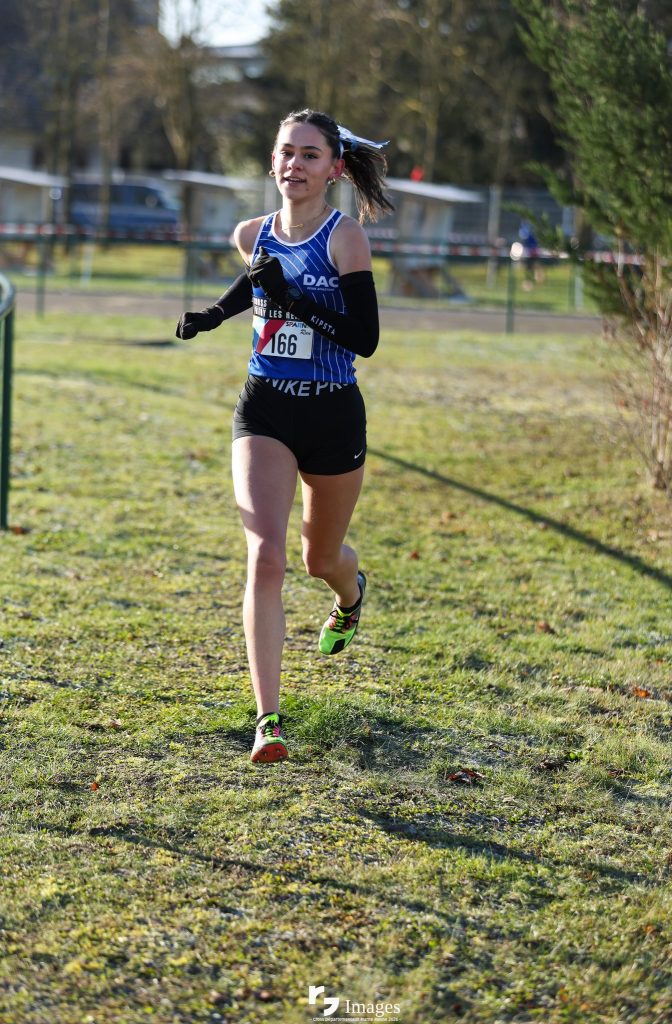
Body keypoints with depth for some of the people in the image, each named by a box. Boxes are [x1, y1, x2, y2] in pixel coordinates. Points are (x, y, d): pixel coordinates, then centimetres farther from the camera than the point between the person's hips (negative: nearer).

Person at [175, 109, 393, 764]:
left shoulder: (345, 235, -11)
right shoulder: (253, 235, 2)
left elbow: (365, 338, -17)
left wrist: (293, 297, -25)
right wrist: (217, 311, 10)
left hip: (333, 415, -2)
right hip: (264, 410, 2)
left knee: (321, 558, 19)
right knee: (266, 555, -18)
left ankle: (350, 593, 60)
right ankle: (268, 717, -17)